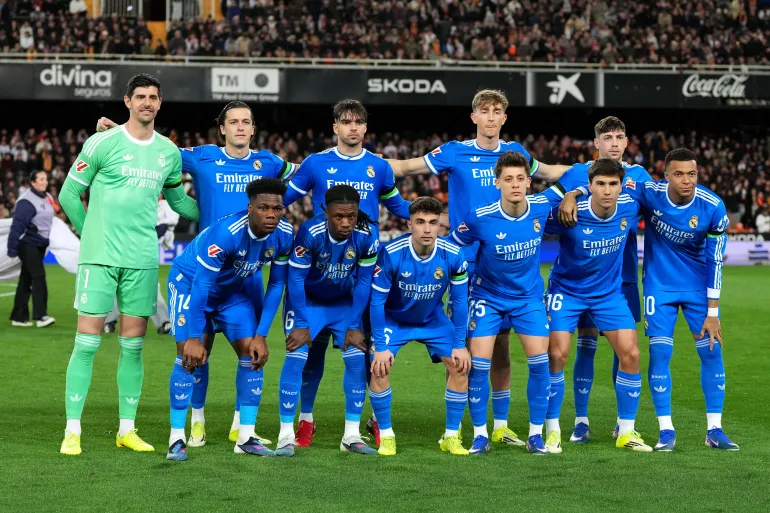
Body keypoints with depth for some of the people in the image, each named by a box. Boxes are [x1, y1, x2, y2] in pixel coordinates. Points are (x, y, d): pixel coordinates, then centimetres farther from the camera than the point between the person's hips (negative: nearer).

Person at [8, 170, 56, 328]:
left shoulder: (48, 199, 10)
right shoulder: (27, 202, -16)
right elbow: (17, 226, -18)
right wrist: (12, 249, -20)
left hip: (40, 245, 8)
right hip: (28, 244, -8)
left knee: (26, 280, 10)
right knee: (39, 276, -15)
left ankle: (19, 316, 13)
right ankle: (40, 316, -19)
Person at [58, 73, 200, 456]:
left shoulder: (169, 152, 10)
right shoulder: (102, 143, -3)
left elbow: (178, 200, 24)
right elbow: (69, 195, 3)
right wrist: (94, 235, 5)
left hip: (143, 259, 4)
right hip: (99, 257, -4)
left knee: (132, 345, 5)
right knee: (87, 342, -5)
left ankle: (127, 429, 14)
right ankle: (72, 431, 0)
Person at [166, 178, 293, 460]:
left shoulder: (284, 235, -19)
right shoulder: (226, 233, -37)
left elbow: (276, 286, -8)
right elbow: (201, 286, -33)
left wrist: (261, 335, -10)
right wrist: (194, 339, -30)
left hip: (234, 289, 6)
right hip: (189, 281, -6)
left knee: (252, 353, -4)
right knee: (189, 355, -17)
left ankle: (245, 438, 3)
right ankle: (176, 439, -9)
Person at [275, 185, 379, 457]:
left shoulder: (367, 235, -23)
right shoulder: (310, 233, -32)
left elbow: (363, 281, -10)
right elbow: (295, 278, -21)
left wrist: (354, 326, -8)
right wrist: (301, 325, -17)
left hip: (344, 303, 3)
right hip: (307, 300, -3)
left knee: (357, 359, -7)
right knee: (296, 357, -16)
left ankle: (351, 436, 3)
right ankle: (286, 435, -8)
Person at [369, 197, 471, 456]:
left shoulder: (452, 255, -23)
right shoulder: (391, 254, -29)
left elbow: (460, 301, -10)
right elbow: (376, 301, -20)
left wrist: (460, 345, -10)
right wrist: (380, 346, -21)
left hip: (434, 320, 2)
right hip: (394, 320, -2)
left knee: (460, 366, -10)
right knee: (379, 368, -20)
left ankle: (451, 436, 6)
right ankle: (386, 435, -2)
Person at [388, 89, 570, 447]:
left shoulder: (514, 152, 9)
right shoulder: (455, 153, -1)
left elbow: (549, 172, 28)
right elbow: (404, 167, 3)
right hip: (467, 262, -3)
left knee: (501, 343, 6)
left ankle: (500, 425, 15)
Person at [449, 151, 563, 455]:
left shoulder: (542, 206, -15)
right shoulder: (480, 219, -22)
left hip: (529, 296, 2)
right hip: (487, 296, -2)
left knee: (539, 362, -7)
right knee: (479, 364, -9)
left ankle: (536, 435, 6)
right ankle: (480, 435, 6)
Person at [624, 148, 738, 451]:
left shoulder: (713, 207, -18)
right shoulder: (649, 193, -19)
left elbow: (715, 261, -12)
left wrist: (712, 312, -10)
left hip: (698, 286, 1)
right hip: (660, 286, 0)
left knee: (712, 351, -4)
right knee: (660, 351, -8)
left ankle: (714, 430, 6)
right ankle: (666, 431, 0)